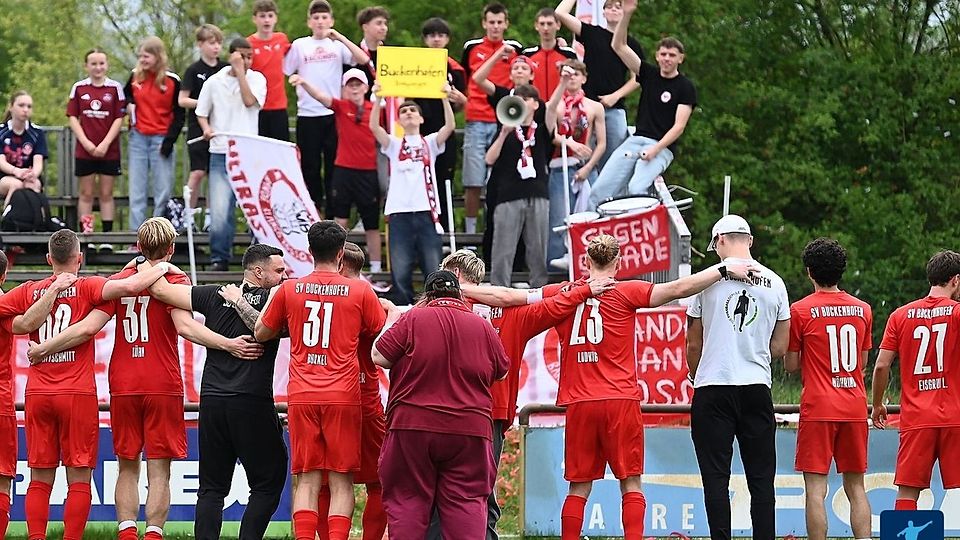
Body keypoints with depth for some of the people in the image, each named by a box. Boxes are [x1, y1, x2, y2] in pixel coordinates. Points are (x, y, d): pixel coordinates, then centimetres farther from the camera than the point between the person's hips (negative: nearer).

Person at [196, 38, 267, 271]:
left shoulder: (257, 79, 5)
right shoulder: (214, 82, 7)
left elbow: (249, 101, -14)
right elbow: (201, 112, 15)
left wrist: (240, 70, -11)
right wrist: (206, 128, -5)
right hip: (221, 154, 0)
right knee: (220, 210, -9)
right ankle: (219, 258, 1)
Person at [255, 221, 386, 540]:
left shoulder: (289, 290, 4)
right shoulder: (360, 291, -1)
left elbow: (261, 333, 17)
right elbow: (382, 334, 11)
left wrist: (271, 300, 33)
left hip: (301, 395, 2)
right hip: (343, 395, -2)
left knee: (307, 479, 3)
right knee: (341, 480, 1)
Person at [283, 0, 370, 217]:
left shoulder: (338, 45, 4)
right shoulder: (300, 45, 6)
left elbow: (363, 60, -10)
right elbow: (283, 72, 7)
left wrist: (340, 38, -15)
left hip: (334, 114, -1)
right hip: (307, 115, 1)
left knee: (334, 165, 1)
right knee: (310, 166, 5)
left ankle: (333, 214, 6)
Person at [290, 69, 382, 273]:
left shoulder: (375, 109, 3)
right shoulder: (341, 107, -1)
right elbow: (320, 96, -18)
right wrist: (303, 83, -34)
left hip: (369, 172, 1)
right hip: (344, 170, -1)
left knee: (372, 224, 9)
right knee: (340, 220, 0)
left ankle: (376, 268, 17)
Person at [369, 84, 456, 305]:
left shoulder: (430, 143, 14)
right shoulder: (394, 144, 14)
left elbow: (450, 126, -3)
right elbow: (374, 126, -2)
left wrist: (445, 98, -16)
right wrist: (378, 99, -14)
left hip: (426, 212, 0)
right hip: (399, 212, 0)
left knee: (434, 270, -2)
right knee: (400, 272, -3)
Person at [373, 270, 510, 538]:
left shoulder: (413, 318, -4)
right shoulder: (482, 327, 4)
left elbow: (379, 357, -3)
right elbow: (502, 370, 16)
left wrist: (392, 321, 11)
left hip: (413, 428, -2)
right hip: (469, 432, 2)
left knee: (407, 500, 4)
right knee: (466, 503, 1)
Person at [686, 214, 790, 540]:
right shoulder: (774, 283, 6)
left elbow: (693, 345, 4)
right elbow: (780, 348, 10)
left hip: (713, 388, -3)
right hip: (758, 389, 3)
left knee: (716, 476, -1)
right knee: (761, 478, 5)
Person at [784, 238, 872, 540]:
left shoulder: (801, 311, -5)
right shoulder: (862, 309, 7)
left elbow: (791, 365, 0)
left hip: (818, 408, -4)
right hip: (855, 408, 4)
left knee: (816, 489, -5)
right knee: (855, 487, 10)